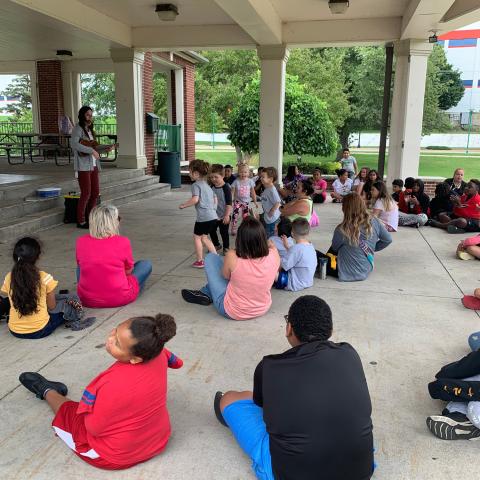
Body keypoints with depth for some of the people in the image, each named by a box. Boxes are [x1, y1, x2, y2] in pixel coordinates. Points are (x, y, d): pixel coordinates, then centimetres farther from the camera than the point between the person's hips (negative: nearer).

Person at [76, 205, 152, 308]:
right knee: (146, 264, 17)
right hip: (119, 299, 0)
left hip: (87, 299, 1)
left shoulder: (81, 241, -5)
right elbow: (129, 271, -1)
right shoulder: (123, 242, -14)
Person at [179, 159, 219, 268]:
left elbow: (195, 199, -23)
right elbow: (215, 198, 24)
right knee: (204, 237, 21)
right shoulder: (207, 185, 18)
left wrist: (183, 205, -12)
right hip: (213, 217, 8)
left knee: (197, 237, 10)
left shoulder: (196, 185, -9)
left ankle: (200, 261, 17)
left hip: (203, 217, -8)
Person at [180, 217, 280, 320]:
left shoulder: (232, 257, -30)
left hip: (232, 311, -4)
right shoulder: (274, 255, -22)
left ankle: (206, 294, 32)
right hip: (263, 309, 4)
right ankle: (206, 293, 34)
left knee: (211, 258, 9)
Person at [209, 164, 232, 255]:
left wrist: (227, 215, -23)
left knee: (224, 232, 5)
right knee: (212, 231, 15)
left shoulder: (226, 188, -19)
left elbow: (229, 203, -20)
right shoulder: (212, 187, 1)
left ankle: (226, 248, 23)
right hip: (214, 215, 7)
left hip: (223, 216, -6)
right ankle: (216, 245, 36)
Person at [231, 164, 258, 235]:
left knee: (245, 217, 12)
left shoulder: (250, 181, -5)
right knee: (235, 215, -13)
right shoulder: (236, 181, -11)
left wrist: (255, 202, 6)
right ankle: (234, 230, -2)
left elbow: (253, 192, 3)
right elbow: (232, 192, -8)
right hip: (237, 201, -2)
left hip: (246, 201, 2)